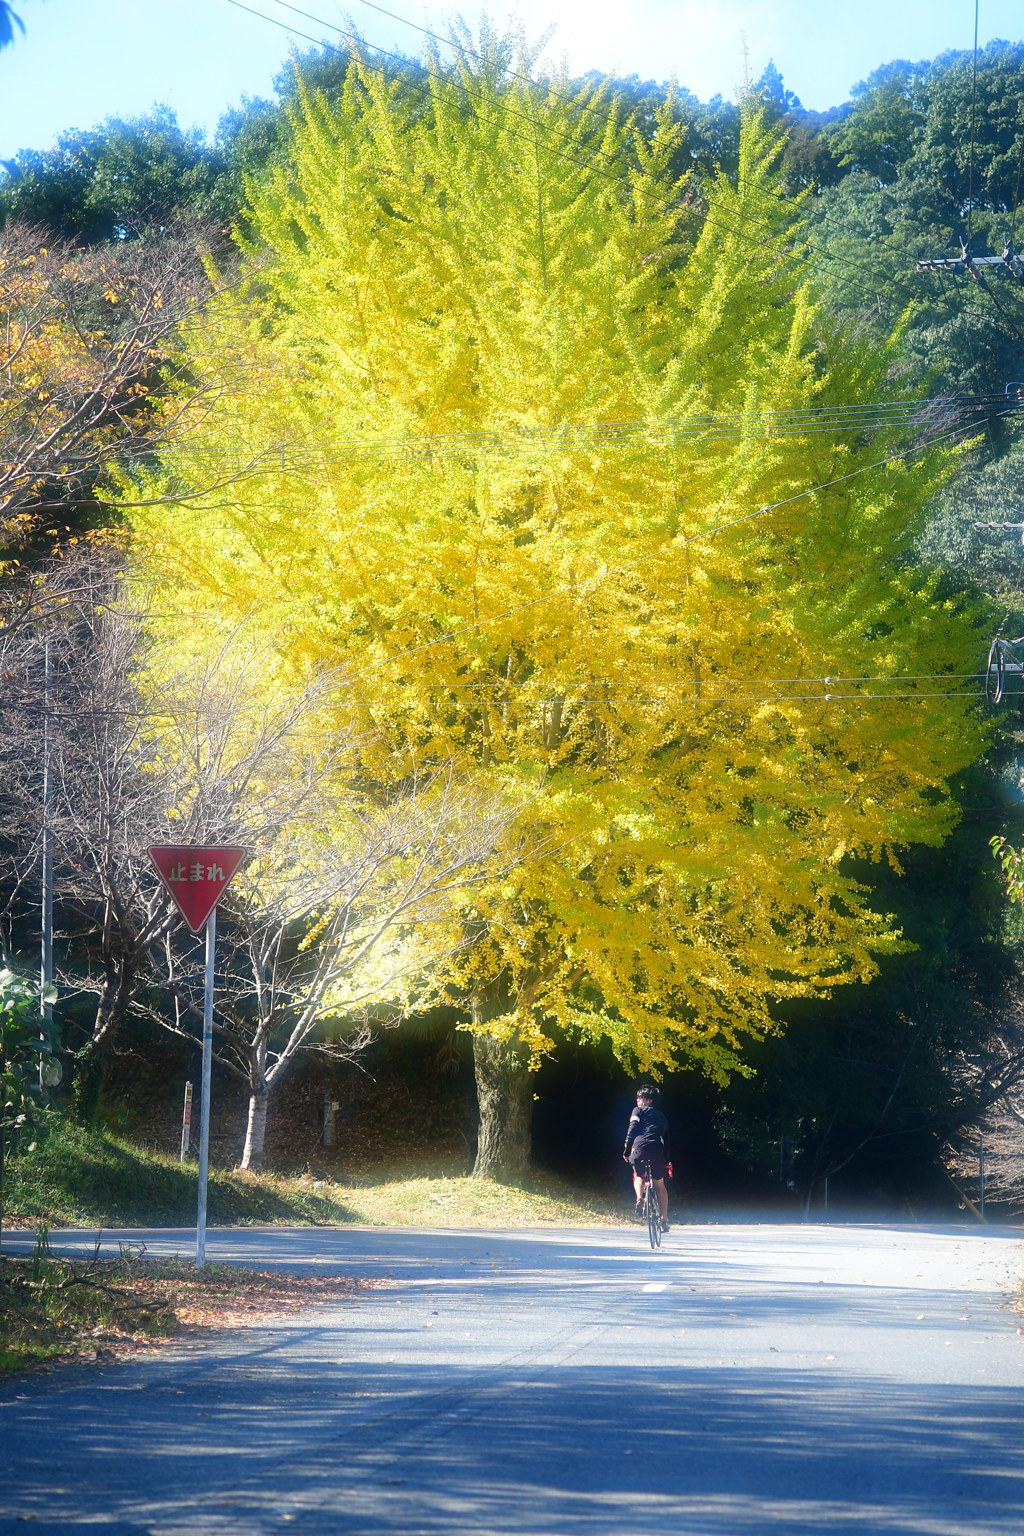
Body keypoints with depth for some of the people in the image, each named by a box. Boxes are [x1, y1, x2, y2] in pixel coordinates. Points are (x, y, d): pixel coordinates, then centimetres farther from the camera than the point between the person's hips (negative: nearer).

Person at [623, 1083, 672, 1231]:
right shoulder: (661, 1116, 27)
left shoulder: (638, 1111, 14)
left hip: (640, 1148, -3)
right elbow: (666, 1140, 25)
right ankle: (664, 1220, 13)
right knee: (659, 1185, 16)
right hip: (657, 1151, 3)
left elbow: (632, 1131, 0)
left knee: (638, 1177, 25)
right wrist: (667, 1161, 27)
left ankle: (639, 1199, -5)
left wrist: (626, 1151, 3)